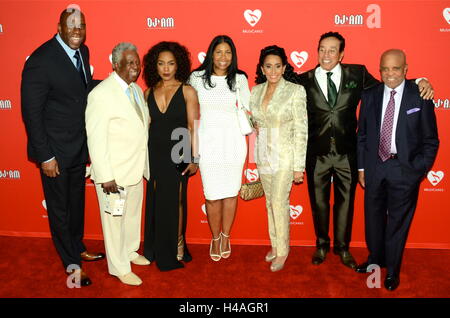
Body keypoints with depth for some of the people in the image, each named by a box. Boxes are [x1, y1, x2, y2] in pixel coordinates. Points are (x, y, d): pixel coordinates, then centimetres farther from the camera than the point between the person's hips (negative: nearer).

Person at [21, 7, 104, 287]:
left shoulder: (83, 51, 1)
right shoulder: (40, 61, -21)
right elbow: (31, 113, -18)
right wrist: (45, 156, -17)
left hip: (79, 146, 7)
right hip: (55, 149, -7)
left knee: (77, 201, 23)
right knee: (59, 208, 11)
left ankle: (78, 248, 44)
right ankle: (71, 263, 28)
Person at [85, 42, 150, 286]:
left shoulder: (137, 90, 7)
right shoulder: (101, 94, -18)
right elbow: (96, 139, -20)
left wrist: (144, 167, 13)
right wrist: (105, 176, -20)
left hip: (136, 170, 8)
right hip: (113, 174, -8)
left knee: (133, 215, 23)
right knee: (114, 220, 9)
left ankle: (130, 251, 46)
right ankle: (119, 268, 27)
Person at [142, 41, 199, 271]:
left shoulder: (187, 91, -4)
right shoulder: (148, 93, 7)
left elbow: (193, 127, -6)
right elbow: (145, 125, 9)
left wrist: (194, 158, -9)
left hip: (177, 155, -3)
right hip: (154, 154, 3)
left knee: (175, 201, 5)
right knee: (155, 201, 10)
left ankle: (176, 248, 23)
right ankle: (156, 249, 26)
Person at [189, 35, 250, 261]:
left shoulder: (239, 79, 3)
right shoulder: (197, 78, 1)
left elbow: (249, 108, 6)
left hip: (233, 140, 1)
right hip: (208, 140, -1)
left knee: (231, 191, 7)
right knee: (212, 194, 1)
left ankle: (226, 237, 27)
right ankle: (215, 238, 23)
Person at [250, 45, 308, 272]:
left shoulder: (295, 91, -10)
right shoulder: (256, 91, 5)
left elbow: (301, 129, -12)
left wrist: (299, 166, -13)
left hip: (285, 155, -5)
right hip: (263, 155, 5)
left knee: (279, 202, -4)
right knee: (270, 201, 14)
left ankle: (282, 251, 14)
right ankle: (275, 244, 30)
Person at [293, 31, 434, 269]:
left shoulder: (357, 74, 0)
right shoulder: (304, 80, -3)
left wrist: (419, 81, -7)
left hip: (347, 153, 1)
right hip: (317, 153, 0)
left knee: (345, 202, 14)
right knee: (319, 202, 14)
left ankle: (342, 247, 35)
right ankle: (322, 245, 37)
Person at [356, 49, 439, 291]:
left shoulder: (420, 97, -6)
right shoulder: (369, 96, 3)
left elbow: (430, 140, -2)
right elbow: (362, 135, 7)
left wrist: (419, 170, -9)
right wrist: (361, 167, 5)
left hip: (405, 169, -3)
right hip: (374, 167, 3)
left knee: (398, 221, 9)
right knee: (373, 217, 16)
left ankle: (392, 270, 29)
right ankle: (375, 259, 39)